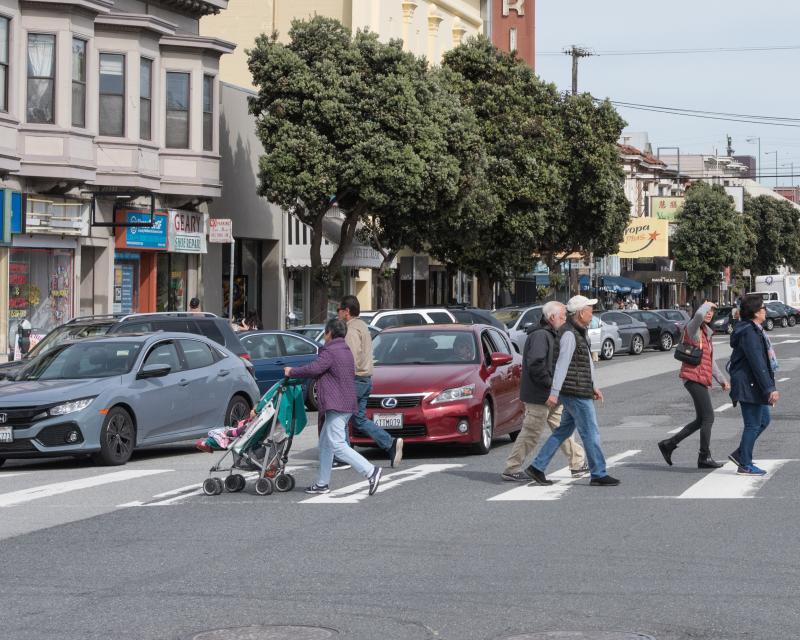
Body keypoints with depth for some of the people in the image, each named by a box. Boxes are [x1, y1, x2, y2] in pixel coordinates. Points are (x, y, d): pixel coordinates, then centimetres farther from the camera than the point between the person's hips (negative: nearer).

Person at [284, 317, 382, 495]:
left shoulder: (330, 352, -14)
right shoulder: (347, 351, 17)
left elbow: (312, 369, -21)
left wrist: (291, 372, -5)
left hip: (336, 405, -10)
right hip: (346, 404, 10)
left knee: (338, 445, -13)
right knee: (325, 443, 15)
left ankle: (370, 471, -20)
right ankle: (322, 483, 17)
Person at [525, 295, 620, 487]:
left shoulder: (580, 333, 16)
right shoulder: (569, 334, -17)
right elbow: (562, 364, -23)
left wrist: (593, 386, 25)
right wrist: (554, 393, -27)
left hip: (582, 392, 10)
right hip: (575, 392, -10)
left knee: (564, 431, 13)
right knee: (591, 433, -4)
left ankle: (537, 467, 14)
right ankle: (598, 475, 3)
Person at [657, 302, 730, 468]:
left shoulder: (706, 333, 21)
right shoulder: (692, 328, -7)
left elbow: (710, 361, 28)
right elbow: (699, 315, -32)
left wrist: (721, 379, 26)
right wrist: (706, 305, -12)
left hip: (702, 379, 10)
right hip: (694, 378, -10)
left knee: (701, 420, 13)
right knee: (708, 417, -8)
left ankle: (669, 444, 20)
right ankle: (704, 457, -2)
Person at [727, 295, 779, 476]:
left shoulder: (754, 330, 15)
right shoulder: (749, 333, -20)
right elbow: (758, 364, -24)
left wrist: (769, 387, 24)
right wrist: (770, 388, -25)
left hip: (753, 386, 11)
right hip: (749, 386, -11)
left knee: (763, 420, 17)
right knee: (753, 424, -3)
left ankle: (740, 454, 22)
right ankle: (745, 465, 4)